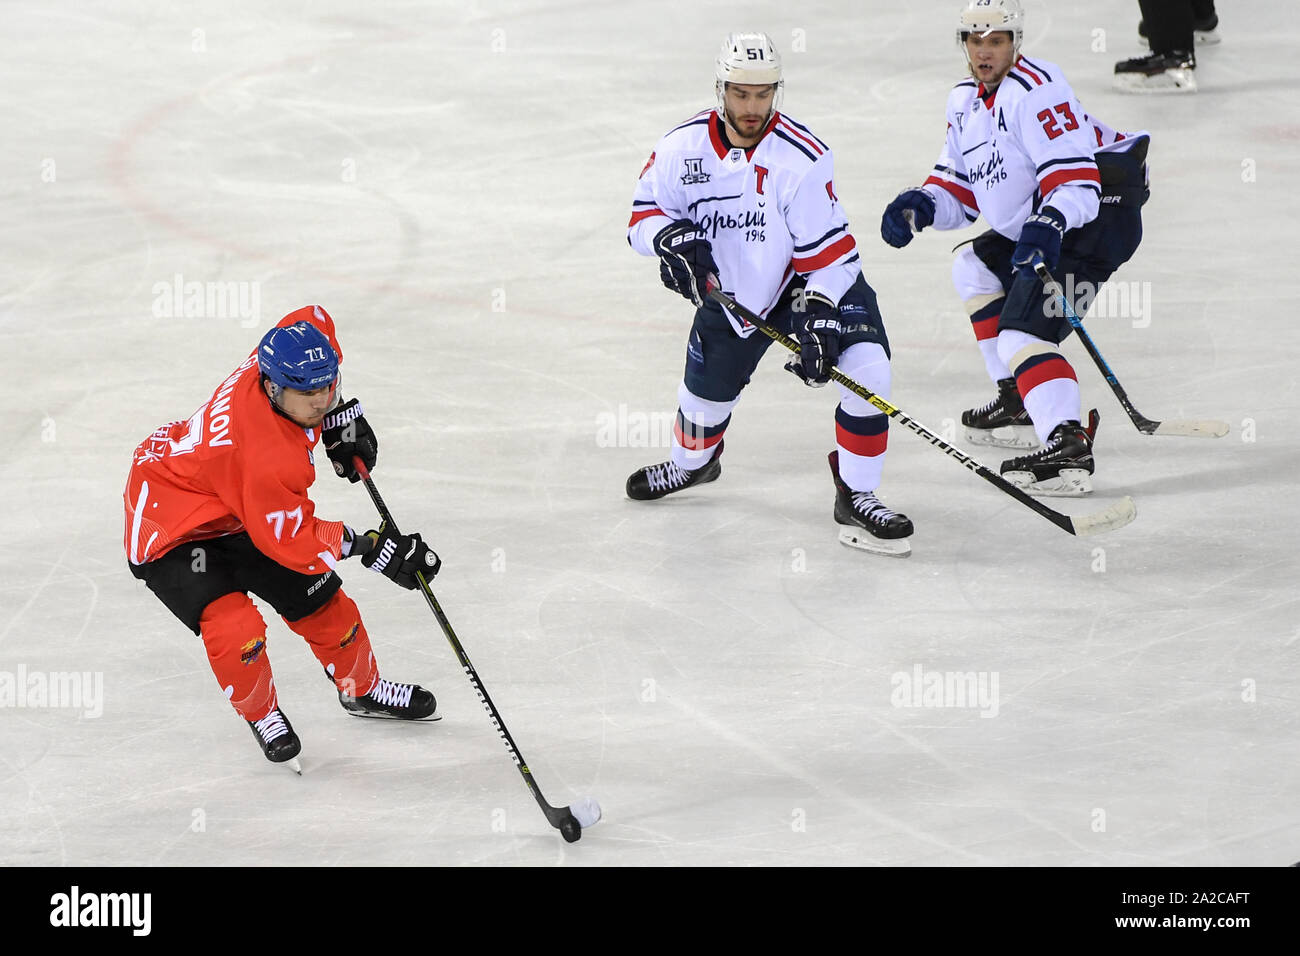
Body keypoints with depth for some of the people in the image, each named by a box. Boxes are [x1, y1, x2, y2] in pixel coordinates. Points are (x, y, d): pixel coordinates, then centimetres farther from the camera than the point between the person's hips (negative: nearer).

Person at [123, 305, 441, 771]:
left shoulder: (281, 357, -21)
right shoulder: (271, 458, -42)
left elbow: (314, 320, 4)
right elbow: (294, 542, -28)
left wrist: (338, 418, 4)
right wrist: (368, 546, -23)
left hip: (235, 507, 9)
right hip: (170, 524, -9)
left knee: (323, 604, 12)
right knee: (234, 629, -25)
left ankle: (363, 689, 39)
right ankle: (262, 713, 6)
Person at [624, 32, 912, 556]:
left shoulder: (803, 157, -26)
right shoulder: (682, 148, -14)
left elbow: (828, 251, -23)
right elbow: (644, 213, -3)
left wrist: (818, 319, -30)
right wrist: (671, 235, -25)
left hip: (809, 279, -3)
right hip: (727, 288, 3)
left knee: (867, 371, -22)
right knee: (706, 389, 11)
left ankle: (855, 498, -10)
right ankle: (693, 461, 48)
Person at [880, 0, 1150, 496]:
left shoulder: (1034, 90, -19)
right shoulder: (966, 101, 13)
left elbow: (1076, 177, -29)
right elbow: (959, 193, 16)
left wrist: (1049, 225, -45)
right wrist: (919, 204, -4)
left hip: (1097, 215, -11)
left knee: (1022, 331, -22)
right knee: (974, 267, 26)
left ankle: (1067, 449, -37)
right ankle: (1019, 404, 26)